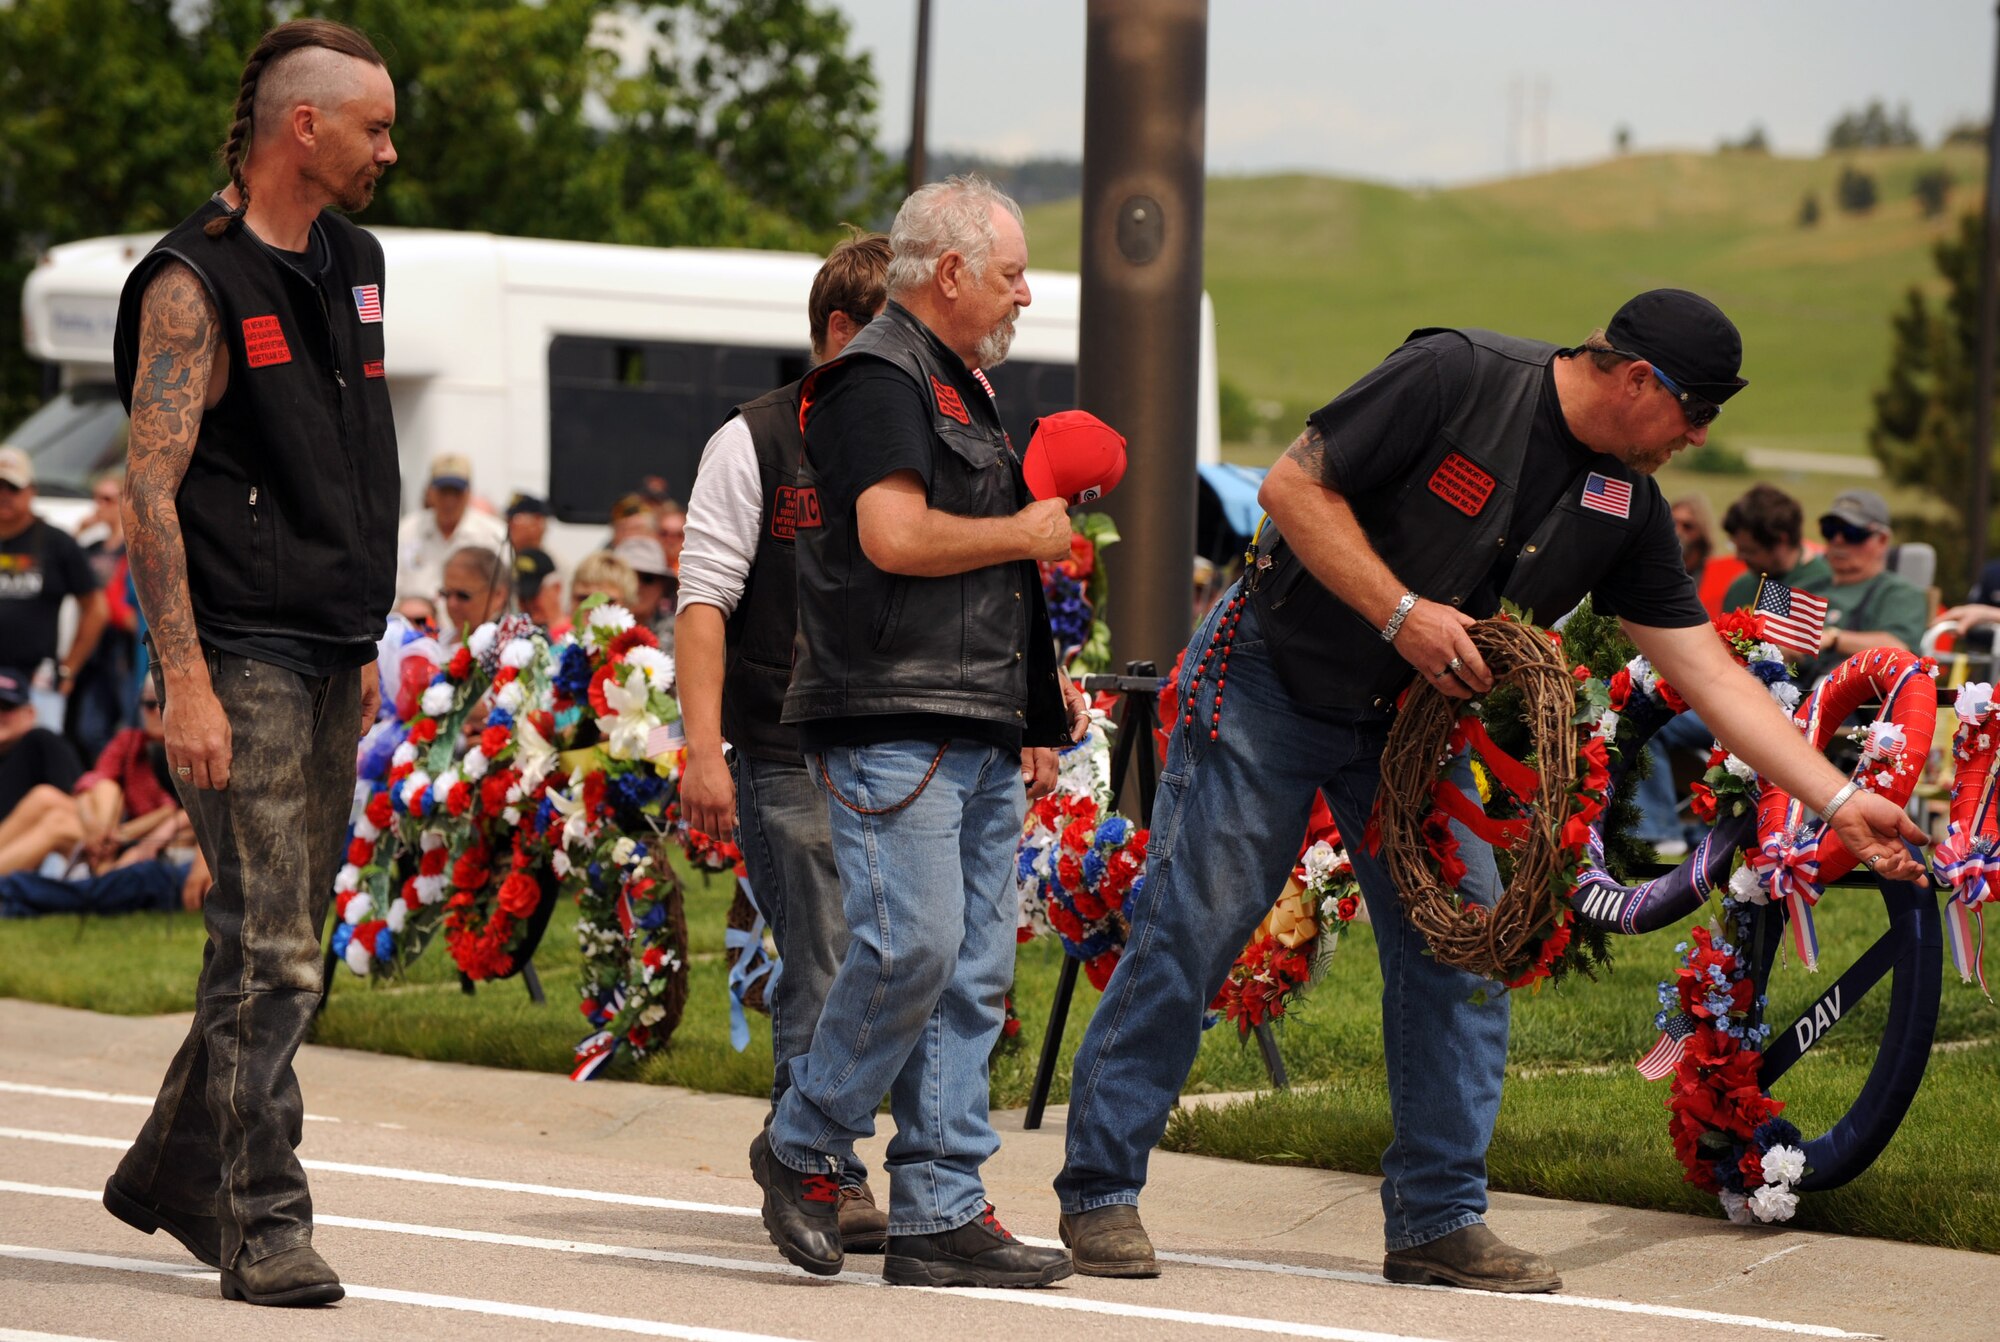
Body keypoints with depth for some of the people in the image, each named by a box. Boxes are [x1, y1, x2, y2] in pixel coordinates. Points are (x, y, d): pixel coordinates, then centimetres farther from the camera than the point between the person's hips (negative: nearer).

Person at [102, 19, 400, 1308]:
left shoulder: (354, 264, 14)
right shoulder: (194, 283, -10)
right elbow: (151, 492, -14)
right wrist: (186, 684, -20)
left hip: (329, 658, 8)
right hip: (242, 656, -8)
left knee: (284, 942, 12)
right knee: (268, 958, -8)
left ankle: (173, 1174, 26)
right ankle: (264, 1227, -3)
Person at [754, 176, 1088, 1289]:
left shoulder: (961, 387, 24)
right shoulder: (881, 378, -8)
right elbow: (895, 536, -21)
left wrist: (1037, 694, 23)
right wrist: (1027, 535, -8)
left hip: (980, 731, 10)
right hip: (894, 724, -10)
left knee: (975, 970, 4)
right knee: (914, 944, -17)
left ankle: (944, 1211, 4)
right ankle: (804, 1146, 3)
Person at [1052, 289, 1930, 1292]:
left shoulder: (1627, 506, -4)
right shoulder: (1457, 378, -21)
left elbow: (1710, 674, -2)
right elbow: (1292, 486, -20)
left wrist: (1842, 803, -7)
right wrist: (1401, 613, -26)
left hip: (1413, 719, 6)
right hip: (1273, 682, -6)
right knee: (1187, 935, -5)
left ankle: (1439, 1218, 8)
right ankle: (1099, 1189, 5)